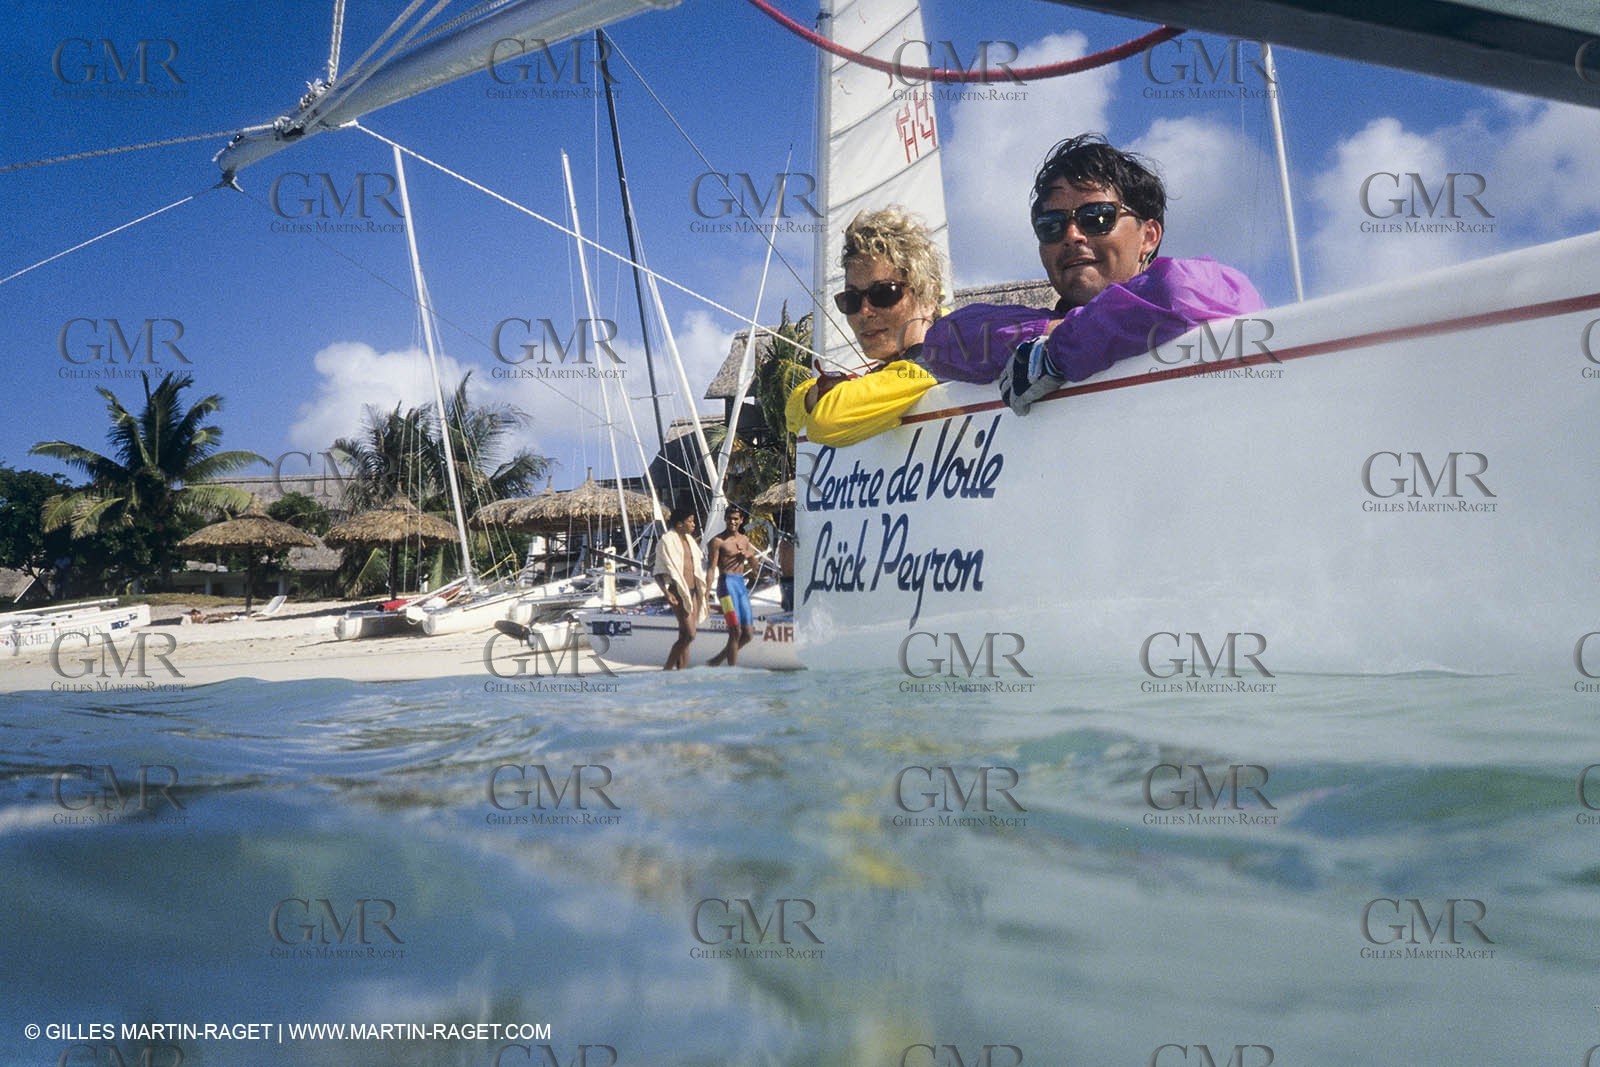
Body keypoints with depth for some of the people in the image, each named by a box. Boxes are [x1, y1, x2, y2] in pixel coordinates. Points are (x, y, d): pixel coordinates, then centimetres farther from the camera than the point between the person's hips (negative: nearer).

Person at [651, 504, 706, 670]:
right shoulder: (667, 540, -9)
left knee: (685, 635, 6)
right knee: (688, 634, -14)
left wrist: (702, 590, 19)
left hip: (692, 591, 8)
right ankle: (667, 670, -6)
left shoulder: (689, 540, 16)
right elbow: (659, 572, -11)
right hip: (678, 592, -8)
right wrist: (666, 592, -23)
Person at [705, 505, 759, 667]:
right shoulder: (718, 541, -4)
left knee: (748, 634, 7)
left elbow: (755, 561, 28)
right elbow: (711, 568, -9)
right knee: (736, 632, -14)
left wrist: (747, 556, 4)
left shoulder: (744, 540, 16)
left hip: (741, 584, 7)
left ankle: (718, 659, 21)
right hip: (726, 584, -7)